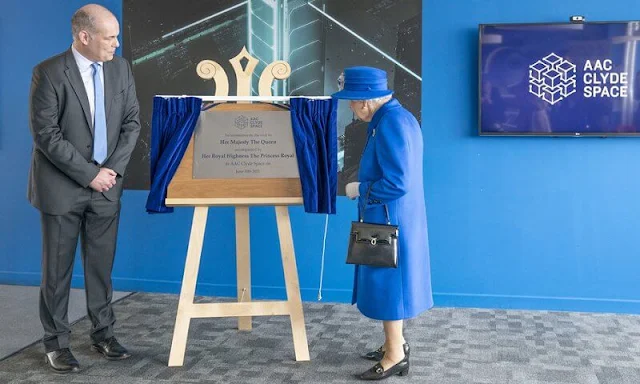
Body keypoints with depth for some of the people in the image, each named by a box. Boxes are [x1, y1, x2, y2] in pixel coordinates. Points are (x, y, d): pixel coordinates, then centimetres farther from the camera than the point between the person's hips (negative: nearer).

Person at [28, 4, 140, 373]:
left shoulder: (121, 68, 3)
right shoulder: (49, 73, -11)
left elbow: (132, 122, 5)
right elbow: (46, 134, -15)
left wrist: (112, 168, -8)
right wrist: (89, 174, -16)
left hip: (106, 185, 4)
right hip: (62, 187, -4)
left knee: (102, 264, 10)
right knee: (58, 268, 5)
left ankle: (103, 333, 24)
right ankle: (56, 342, 17)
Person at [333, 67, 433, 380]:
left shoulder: (391, 124, -23)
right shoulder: (395, 117, 9)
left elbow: (396, 183, -27)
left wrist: (360, 190, -13)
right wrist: (363, 184, 7)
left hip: (390, 221, -10)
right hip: (392, 219, 10)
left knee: (388, 282, 1)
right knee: (388, 282, 19)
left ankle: (395, 355, 14)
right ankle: (396, 343, 32)